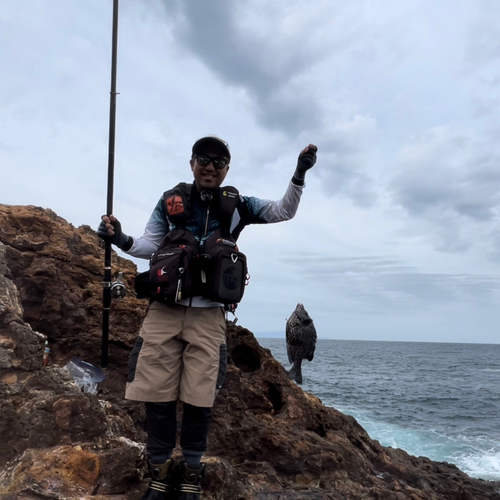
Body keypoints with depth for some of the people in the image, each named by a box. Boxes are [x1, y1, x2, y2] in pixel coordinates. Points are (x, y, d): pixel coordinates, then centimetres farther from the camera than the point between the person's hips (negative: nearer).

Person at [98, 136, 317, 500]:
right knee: (157, 395, 3)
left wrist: (299, 175, -10)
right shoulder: (170, 200, 4)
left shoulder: (237, 206, 5)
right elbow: (151, 245, 8)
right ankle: (160, 470, 23)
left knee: (199, 399, 3)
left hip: (208, 316, 0)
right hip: (164, 310, 1)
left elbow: (284, 212, 4)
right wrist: (122, 240, -11)